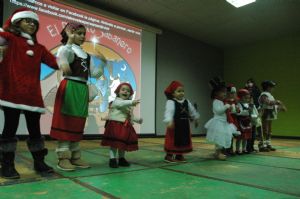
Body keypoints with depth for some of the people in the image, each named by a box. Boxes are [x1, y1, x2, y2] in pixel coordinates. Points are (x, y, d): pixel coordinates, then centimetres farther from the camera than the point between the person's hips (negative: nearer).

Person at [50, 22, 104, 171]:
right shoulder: (66, 48, 0)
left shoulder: (87, 55, 20)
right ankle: (63, 157, 2)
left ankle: (75, 156, 17)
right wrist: (63, 63, -48)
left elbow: (94, 74, 17)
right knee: (65, 122, -5)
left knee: (78, 123, 8)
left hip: (83, 89, 7)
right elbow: (61, 56, -26)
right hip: (69, 87, -7)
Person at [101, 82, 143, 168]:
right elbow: (122, 104, -33)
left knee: (124, 143, 14)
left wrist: (138, 119, 15)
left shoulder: (129, 105, 18)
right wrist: (131, 102, -47)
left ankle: (121, 159, 28)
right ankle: (112, 159, 3)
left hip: (125, 127, 8)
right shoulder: (117, 101, -9)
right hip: (116, 125, -8)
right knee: (114, 144, -7)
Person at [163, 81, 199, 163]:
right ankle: (169, 155, 12)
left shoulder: (187, 102, 9)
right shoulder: (171, 102, -14)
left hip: (185, 125, 7)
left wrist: (196, 118, 31)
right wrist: (169, 121, -42)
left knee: (184, 140, 13)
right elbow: (169, 112, -28)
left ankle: (179, 155, 27)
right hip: (175, 125, -7)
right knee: (173, 141, -1)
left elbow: (192, 111, 23)